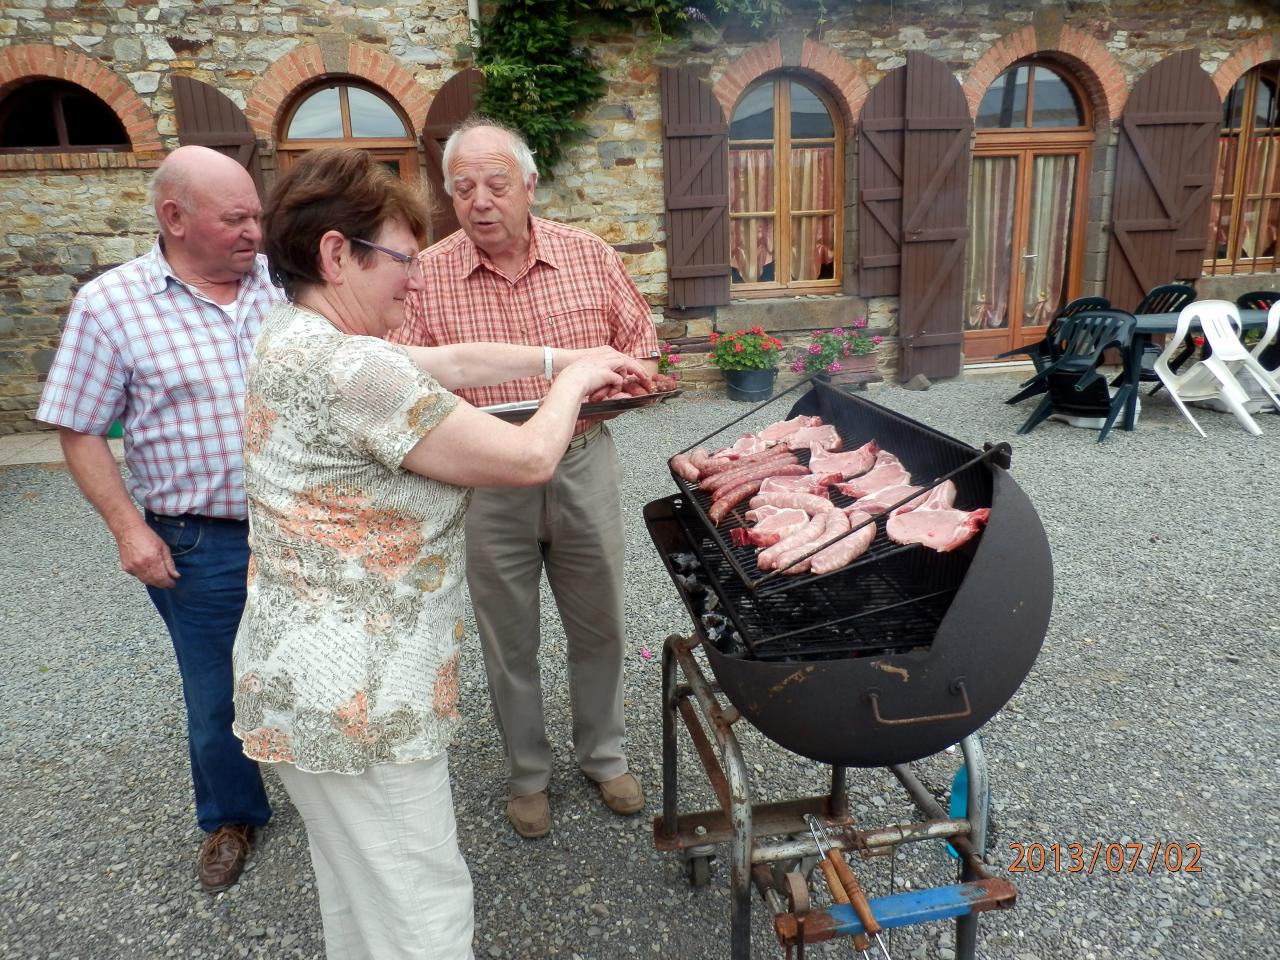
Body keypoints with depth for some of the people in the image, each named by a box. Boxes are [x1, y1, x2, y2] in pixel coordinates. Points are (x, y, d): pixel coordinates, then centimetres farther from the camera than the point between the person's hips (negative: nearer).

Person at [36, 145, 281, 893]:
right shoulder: (111, 304, -7)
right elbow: (80, 430, -2)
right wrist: (128, 528, -10)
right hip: (200, 546, -2)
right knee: (217, 698, 14)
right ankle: (232, 818, 41)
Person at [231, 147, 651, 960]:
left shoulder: (299, 341, 6)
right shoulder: (347, 368, -26)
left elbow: (455, 360, 15)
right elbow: (530, 457, -22)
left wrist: (566, 358, 11)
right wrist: (572, 380, -3)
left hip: (321, 683, 10)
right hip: (354, 701, -10)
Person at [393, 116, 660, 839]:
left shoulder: (591, 255, -2)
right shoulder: (425, 277, -6)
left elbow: (640, 348, 5)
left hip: (583, 463, 1)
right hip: (485, 480, -1)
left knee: (599, 625, 16)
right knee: (509, 640, 14)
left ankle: (605, 755, 40)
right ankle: (528, 773, 37)